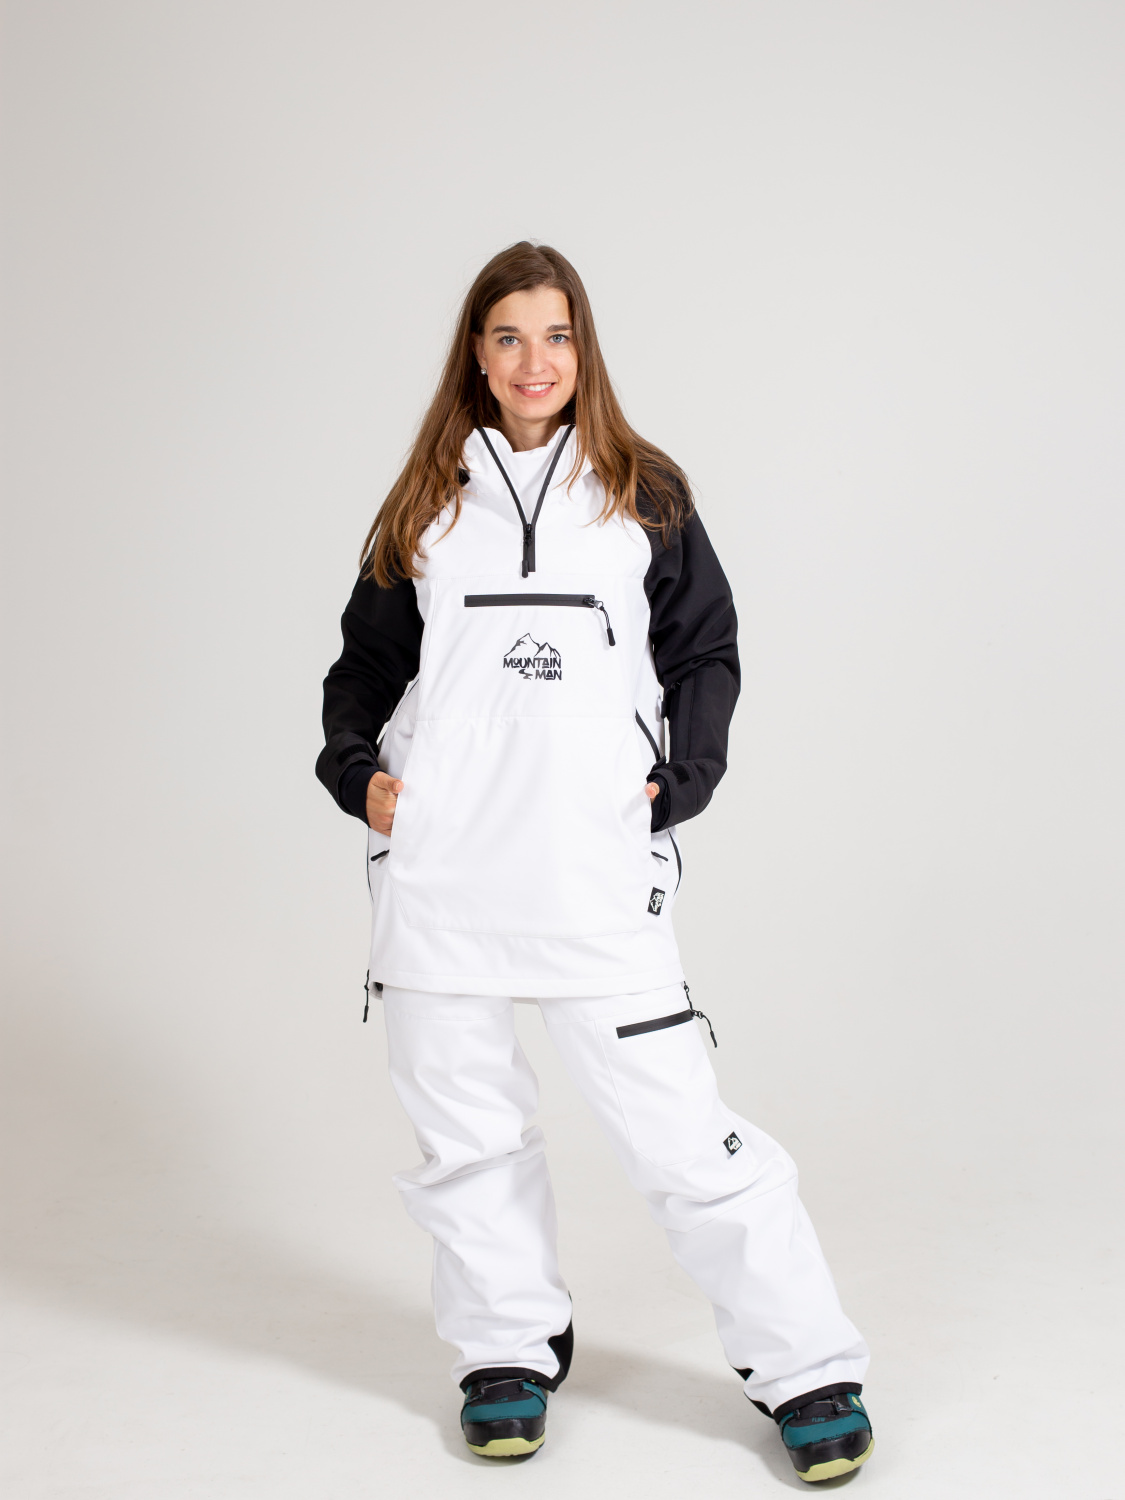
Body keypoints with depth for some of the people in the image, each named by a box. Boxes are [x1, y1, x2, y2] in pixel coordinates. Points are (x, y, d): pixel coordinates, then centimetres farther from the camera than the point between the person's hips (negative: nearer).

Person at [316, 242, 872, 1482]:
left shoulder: (644, 490, 9)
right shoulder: (425, 503, 13)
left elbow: (706, 648, 11)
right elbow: (368, 658, 19)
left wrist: (680, 781, -3)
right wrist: (355, 768, 2)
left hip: (594, 867, -2)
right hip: (437, 868, 3)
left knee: (677, 1126, -4)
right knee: (464, 1124, 10)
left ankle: (808, 1369, 11)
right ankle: (509, 1348, 30)